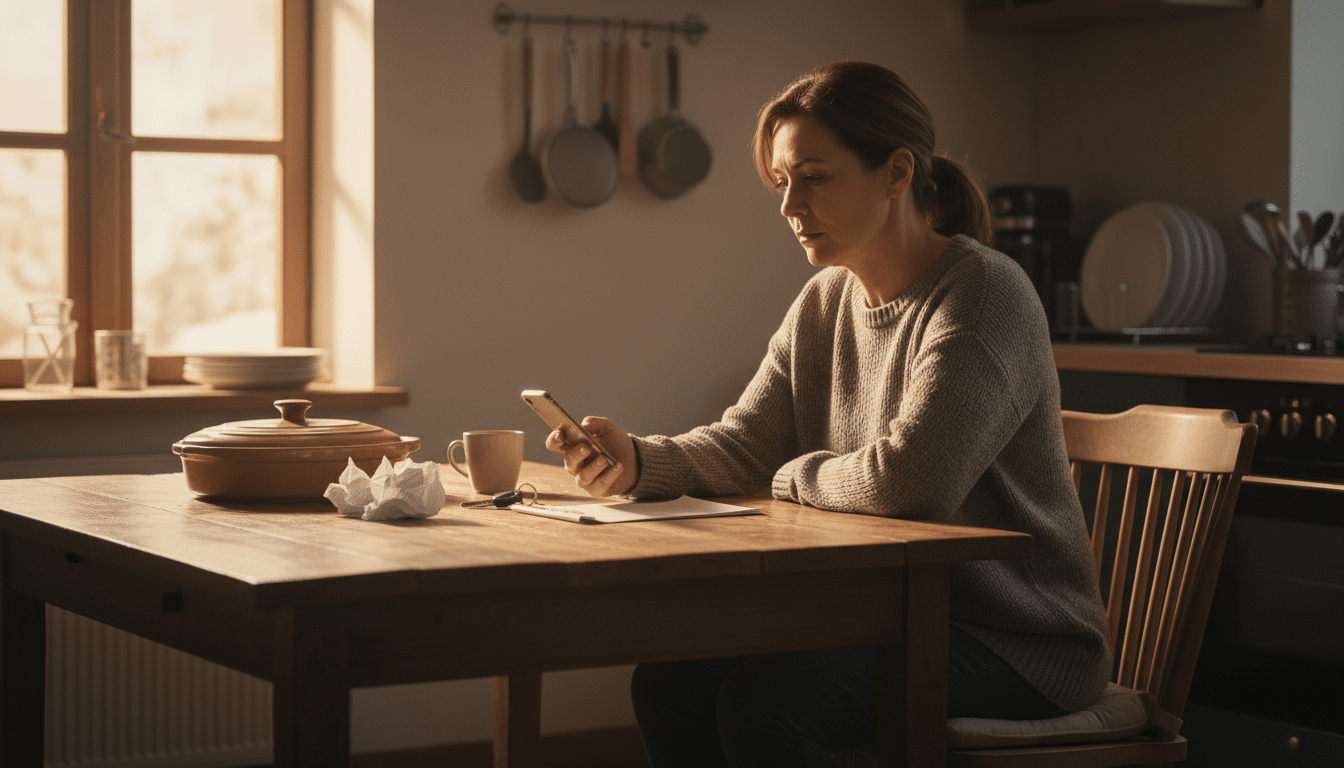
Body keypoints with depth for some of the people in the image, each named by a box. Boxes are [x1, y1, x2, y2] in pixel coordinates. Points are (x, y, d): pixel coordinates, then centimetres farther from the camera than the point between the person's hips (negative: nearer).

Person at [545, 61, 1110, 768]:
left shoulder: (983, 293, -18)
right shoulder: (823, 304, 10)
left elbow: (910, 481, -29)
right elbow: (745, 445, 4)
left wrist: (799, 476, -9)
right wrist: (638, 460, -16)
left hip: (1017, 643, -8)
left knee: (765, 698, -27)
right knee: (669, 680, -6)